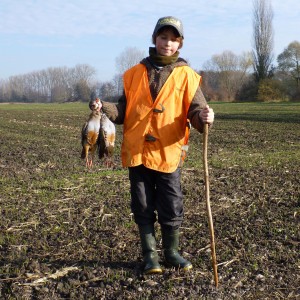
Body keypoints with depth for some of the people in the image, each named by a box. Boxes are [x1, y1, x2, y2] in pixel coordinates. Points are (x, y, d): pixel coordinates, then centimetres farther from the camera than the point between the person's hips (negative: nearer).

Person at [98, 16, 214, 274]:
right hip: (137, 152, 2)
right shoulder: (136, 73, 7)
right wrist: (105, 108, -10)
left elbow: (196, 110, -8)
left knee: (172, 208, 6)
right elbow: (124, 110, 10)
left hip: (169, 153, -2)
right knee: (143, 207, 9)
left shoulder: (186, 75, 0)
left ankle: (172, 252, 27)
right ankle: (150, 255, 24)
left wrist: (204, 117, -31)